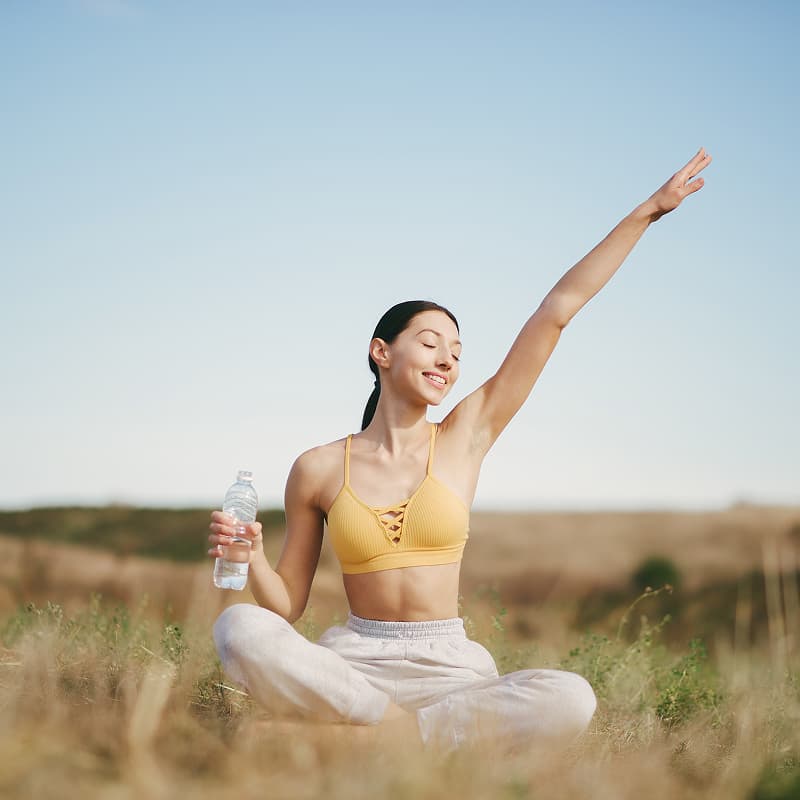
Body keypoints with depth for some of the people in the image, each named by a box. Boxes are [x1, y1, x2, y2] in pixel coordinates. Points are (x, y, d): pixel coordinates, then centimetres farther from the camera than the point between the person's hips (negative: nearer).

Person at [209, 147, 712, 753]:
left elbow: (556, 313, 3)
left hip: (449, 667, 1)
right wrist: (252, 559, -14)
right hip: (352, 662, -1)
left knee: (571, 702, -30)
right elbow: (288, 605, 9)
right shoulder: (318, 471, 3)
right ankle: (409, 728, -22)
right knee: (240, 629, -30)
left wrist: (647, 212, 6)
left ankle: (364, 733, -24)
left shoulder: (464, 440, 4)